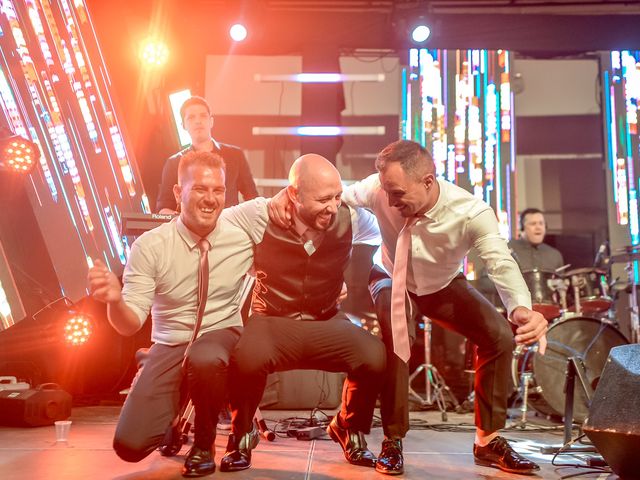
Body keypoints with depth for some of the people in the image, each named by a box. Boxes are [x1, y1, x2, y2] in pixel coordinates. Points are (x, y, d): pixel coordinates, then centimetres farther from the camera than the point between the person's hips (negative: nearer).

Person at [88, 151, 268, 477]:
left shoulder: (245, 221, -9)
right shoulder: (149, 246, -11)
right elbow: (130, 325, -13)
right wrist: (115, 300, -35)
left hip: (223, 337, -1)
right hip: (170, 347, 1)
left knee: (204, 360, -39)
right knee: (130, 445, -13)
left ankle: (204, 444, -7)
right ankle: (177, 414, 24)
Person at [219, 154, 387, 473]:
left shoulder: (350, 219, -8)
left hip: (326, 324, 3)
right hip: (272, 323, -2)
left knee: (375, 356, -26)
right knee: (247, 358, -37)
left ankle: (350, 430, 9)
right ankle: (242, 435, -1)